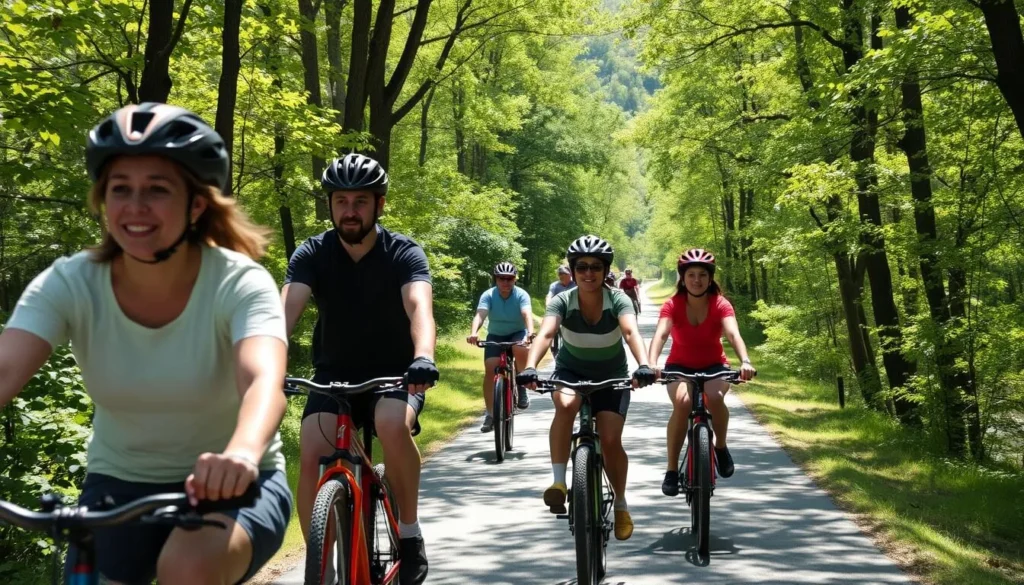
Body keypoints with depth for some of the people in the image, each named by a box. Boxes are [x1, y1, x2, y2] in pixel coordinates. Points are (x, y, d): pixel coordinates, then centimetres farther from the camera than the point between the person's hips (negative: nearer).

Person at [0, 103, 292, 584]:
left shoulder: (239, 284, -20)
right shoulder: (69, 285, -13)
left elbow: (263, 381, -38)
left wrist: (241, 455, -61)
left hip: (228, 486, -3)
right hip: (121, 484, 3)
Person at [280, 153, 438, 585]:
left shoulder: (403, 253, -14)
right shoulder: (312, 254, -9)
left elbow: (419, 307, -32)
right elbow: (285, 311, -25)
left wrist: (424, 358, -53)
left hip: (394, 373, -2)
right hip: (334, 374, 2)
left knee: (393, 425, -35)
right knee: (310, 454, -22)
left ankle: (409, 532, -14)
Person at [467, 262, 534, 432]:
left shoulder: (521, 295, -17)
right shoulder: (488, 295, -15)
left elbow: (527, 314, -34)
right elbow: (480, 315, -30)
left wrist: (530, 332, -55)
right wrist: (473, 333, -51)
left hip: (517, 333, -1)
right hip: (495, 336, 1)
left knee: (521, 350, -36)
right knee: (490, 369, -16)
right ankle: (490, 414, -7)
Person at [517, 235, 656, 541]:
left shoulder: (617, 300, -21)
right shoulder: (562, 301, -20)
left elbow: (631, 332, -39)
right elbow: (545, 334, -35)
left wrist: (644, 365, -58)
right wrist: (530, 368, -54)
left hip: (611, 376, 0)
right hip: (571, 370, 0)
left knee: (611, 440, -11)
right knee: (565, 405, -34)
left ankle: (621, 505, 14)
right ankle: (559, 482, -28)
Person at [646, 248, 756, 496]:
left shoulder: (721, 305, -14)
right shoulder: (672, 305, -15)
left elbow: (734, 334, -31)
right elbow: (660, 335, -30)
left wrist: (745, 361, -51)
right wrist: (650, 364, -50)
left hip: (714, 366, 0)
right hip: (680, 366, 0)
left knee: (715, 397, -34)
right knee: (682, 402, -32)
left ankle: (721, 447, -4)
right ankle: (672, 470, -20)